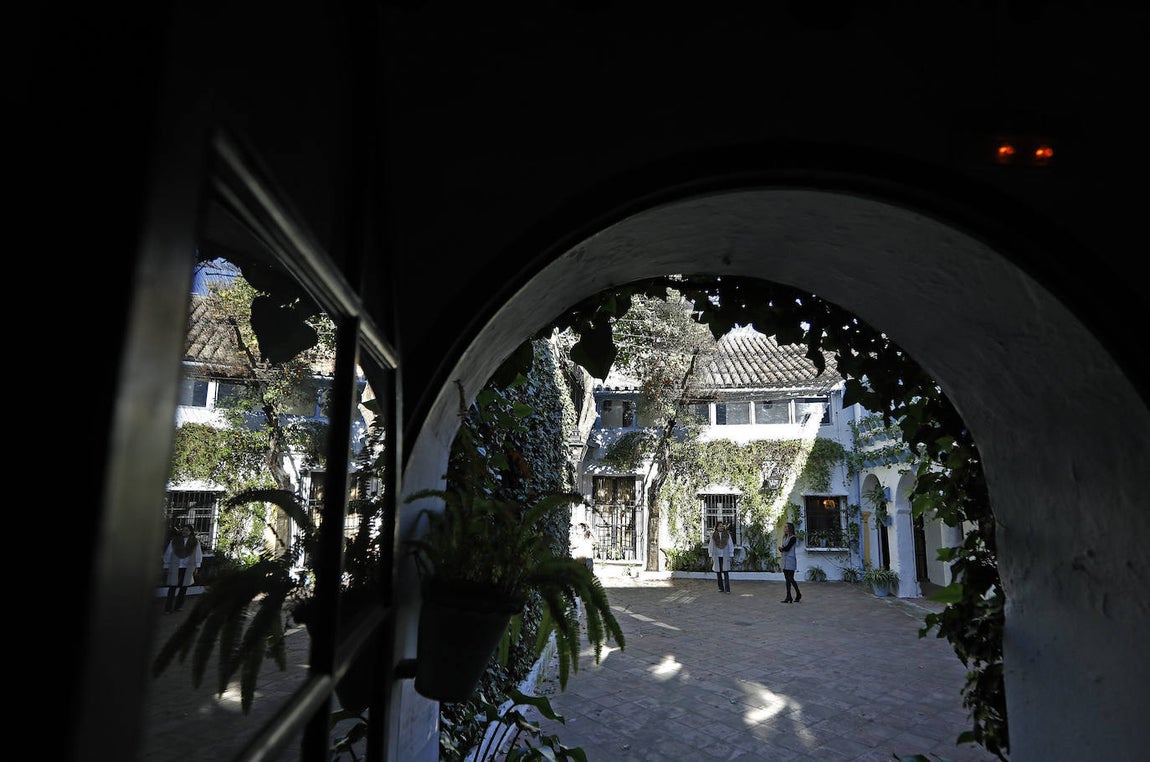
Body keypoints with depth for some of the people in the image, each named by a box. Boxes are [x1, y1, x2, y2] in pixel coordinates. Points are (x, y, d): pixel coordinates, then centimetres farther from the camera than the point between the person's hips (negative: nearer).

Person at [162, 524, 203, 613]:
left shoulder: (195, 542, 6)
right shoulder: (174, 540, 2)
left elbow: (198, 555, 12)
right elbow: (168, 553, 8)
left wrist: (197, 566, 9)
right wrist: (166, 566, 7)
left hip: (188, 568, 1)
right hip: (175, 568, -1)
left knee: (183, 587, 4)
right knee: (173, 587, -4)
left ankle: (178, 606, 14)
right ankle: (168, 608, 0)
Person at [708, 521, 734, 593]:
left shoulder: (727, 535, 1)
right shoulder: (713, 535, 2)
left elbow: (731, 545, 3)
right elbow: (711, 546, 5)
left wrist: (731, 556, -1)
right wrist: (711, 557, 2)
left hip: (725, 556, -1)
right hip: (716, 556, 1)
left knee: (726, 572, -7)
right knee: (718, 572, 3)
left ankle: (727, 589, -8)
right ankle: (721, 588, 13)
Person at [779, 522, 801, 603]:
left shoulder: (793, 538, -10)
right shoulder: (784, 538, 16)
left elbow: (787, 548, -18)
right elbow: (782, 549, 11)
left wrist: (781, 548, 0)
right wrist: (781, 549, -12)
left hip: (790, 560, -8)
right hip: (785, 560, 8)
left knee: (790, 579, -4)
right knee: (787, 579, 7)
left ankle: (798, 594, 14)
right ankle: (788, 597, 9)